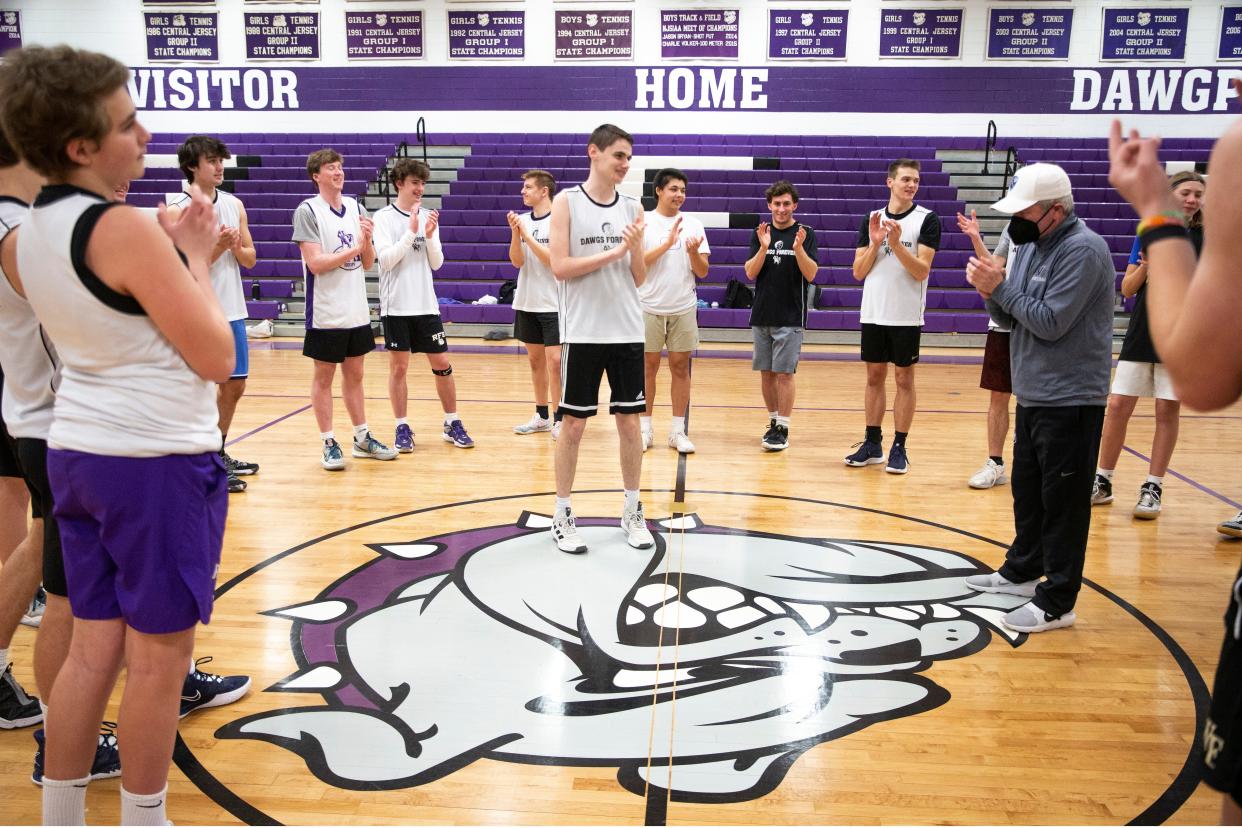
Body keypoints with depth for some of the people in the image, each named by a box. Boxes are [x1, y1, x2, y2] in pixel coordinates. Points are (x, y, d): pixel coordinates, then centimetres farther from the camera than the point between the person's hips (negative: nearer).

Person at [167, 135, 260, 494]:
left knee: (235, 384, 15)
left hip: (232, 310, 7)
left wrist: (236, 246, -11)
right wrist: (218, 246, -23)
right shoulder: (179, 210, -9)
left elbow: (250, 258, 9)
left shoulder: (234, 204, 9)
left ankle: (219, 454, 31)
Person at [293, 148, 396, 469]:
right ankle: (329, 444, 12)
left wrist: (367, 239, -9)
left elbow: (368, 263, 9)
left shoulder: (356, 208, 9)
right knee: (323, 377, 4)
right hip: (326, 313, -5)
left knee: (354, 375, 14)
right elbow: (315, 263, -16)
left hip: (357, 311, 5)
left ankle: (362, 438, 23)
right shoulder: (308, 211, -7)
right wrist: (354, 249, -15)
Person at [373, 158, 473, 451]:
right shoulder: (384, 217, -3)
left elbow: (436, 263, 5)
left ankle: (452, 424, 17)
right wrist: (411, 232, -19)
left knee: (442, 364, 5)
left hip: (426, 305, 3)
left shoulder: (428, 217, 8)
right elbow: (385, 260, -12)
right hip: (396, 306, -3)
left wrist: (429, 236, -12)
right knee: (399, 367, 3)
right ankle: (402, 428, 13)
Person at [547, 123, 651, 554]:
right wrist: (615, 251, -16)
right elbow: (559, 267, -13)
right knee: (573, 424, 3)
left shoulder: (633, 207, 8)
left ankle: (633, 512, 21)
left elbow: (639, 279, 9)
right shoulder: (567, 202, -3)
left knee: (630, 422, 8)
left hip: (628, 333, 4)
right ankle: (563, 515, 16)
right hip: (583, 334, -4)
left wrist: (636, 248, -11)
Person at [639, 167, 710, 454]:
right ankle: (644, 427, 14)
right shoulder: (643, 223, -1)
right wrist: (667, 243, -18)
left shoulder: (693, 224, 6)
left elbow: (702, 272, 4)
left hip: (684, 308, 2)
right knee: (648, 366, 4)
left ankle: (678, 431, 12)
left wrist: (693, 252, -15)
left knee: (680, 366, 4)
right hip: (650, 307, -2)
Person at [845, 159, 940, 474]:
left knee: (904, 379, 3)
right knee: (875, 376, 9)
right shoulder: (872, 219, 8)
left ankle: (899, 448, 10)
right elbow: (858, 272, 4)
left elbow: (922, 271, -11)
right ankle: (872, 443, 18)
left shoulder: (927, 219, -2)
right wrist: (874, 243, -11)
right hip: (873, 314, 3)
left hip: (906, 316, -3)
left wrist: (896, 244, -22)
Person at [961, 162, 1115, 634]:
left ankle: (1057, 603, 5)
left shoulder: (1083, 250, -17)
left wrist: (1001, 288, -14)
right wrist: (991, 291, -9)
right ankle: (1023, 572, 35)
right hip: (1033, 394, 9)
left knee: (1063, 499, -3)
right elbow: (1010, 319, 11)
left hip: (1070, 399, -9)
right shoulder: (1030, 246, 11)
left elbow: (1050, 322, -22)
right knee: (1027, 489, 20)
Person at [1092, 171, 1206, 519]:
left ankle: (1153, 488, 11)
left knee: (1168, 411, 2)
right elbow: (1127, 289, 6)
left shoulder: (1205, 237, 1)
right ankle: (1102, 482, 13)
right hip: (1141, 334, 2)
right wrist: (1144, 267, -12)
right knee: (1118, 406, 0)